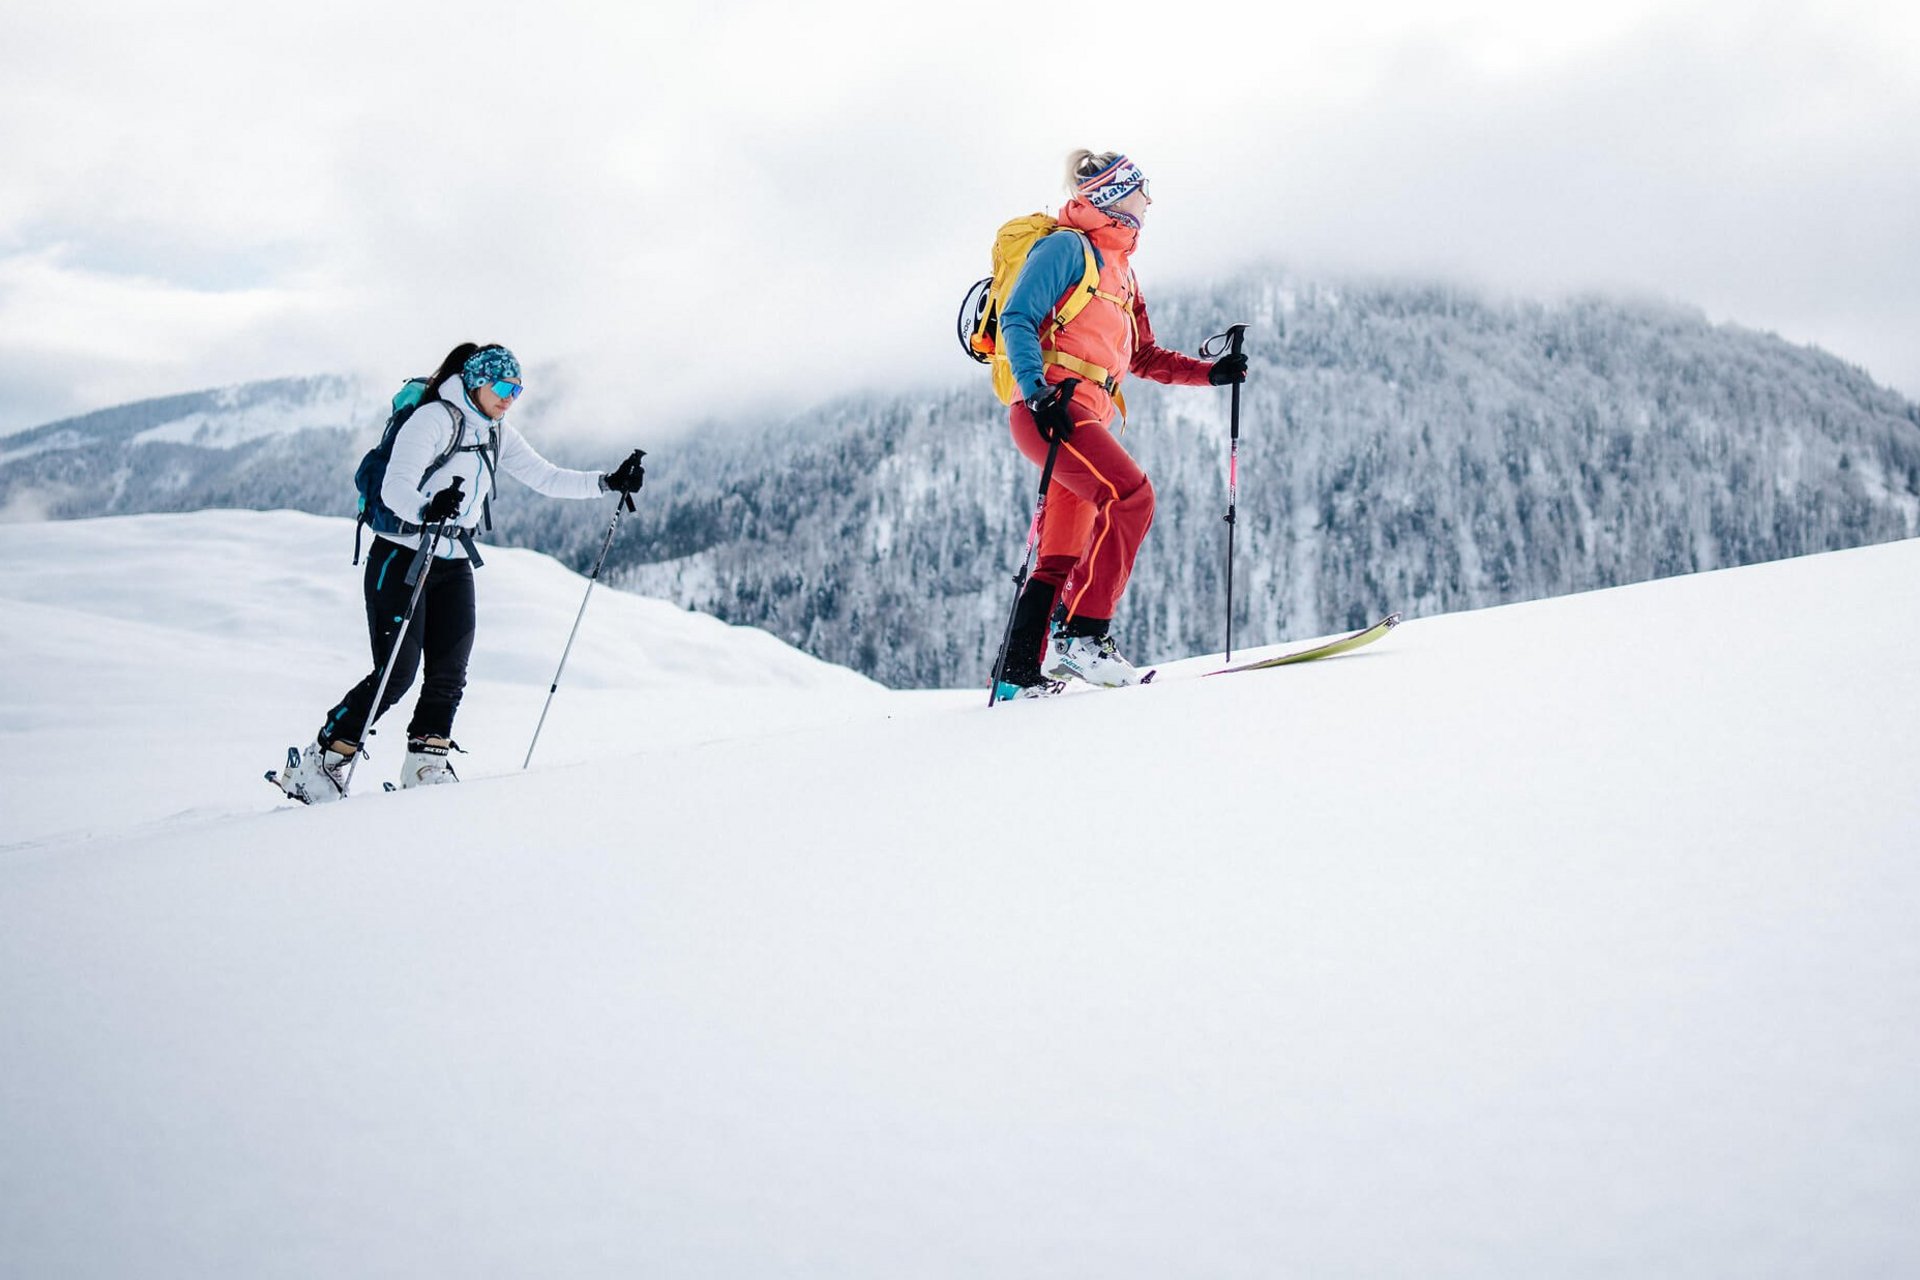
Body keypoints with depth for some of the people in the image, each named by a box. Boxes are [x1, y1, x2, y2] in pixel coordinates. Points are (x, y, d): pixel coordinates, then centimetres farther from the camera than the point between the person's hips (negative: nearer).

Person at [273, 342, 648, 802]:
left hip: (454, 563, 7)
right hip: (401, 557, -7)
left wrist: (609, 483, 0)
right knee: (396, 673, -11)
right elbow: (395, 488, -22)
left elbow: (545, 478, 10)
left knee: (450, 672, -2)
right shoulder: (433, 419, -14)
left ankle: (426, 766, 10)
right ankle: (317, 765, 0)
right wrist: (426, 510, -43)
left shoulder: (497, 434, 10)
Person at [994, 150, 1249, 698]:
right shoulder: (1067, 247, 1)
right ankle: (1082, 635, -27)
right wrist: (1037, 388, -23)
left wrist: (1209, 372, 18)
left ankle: (1021, 673, 9)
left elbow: (1142, 356, 30)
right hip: (1051, 408, -9)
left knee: (1061, 558, 5)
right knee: (1131, 495, -26)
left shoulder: (1118, 267, 28)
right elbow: (1017, 320, -8)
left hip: (1090, 418, 9)